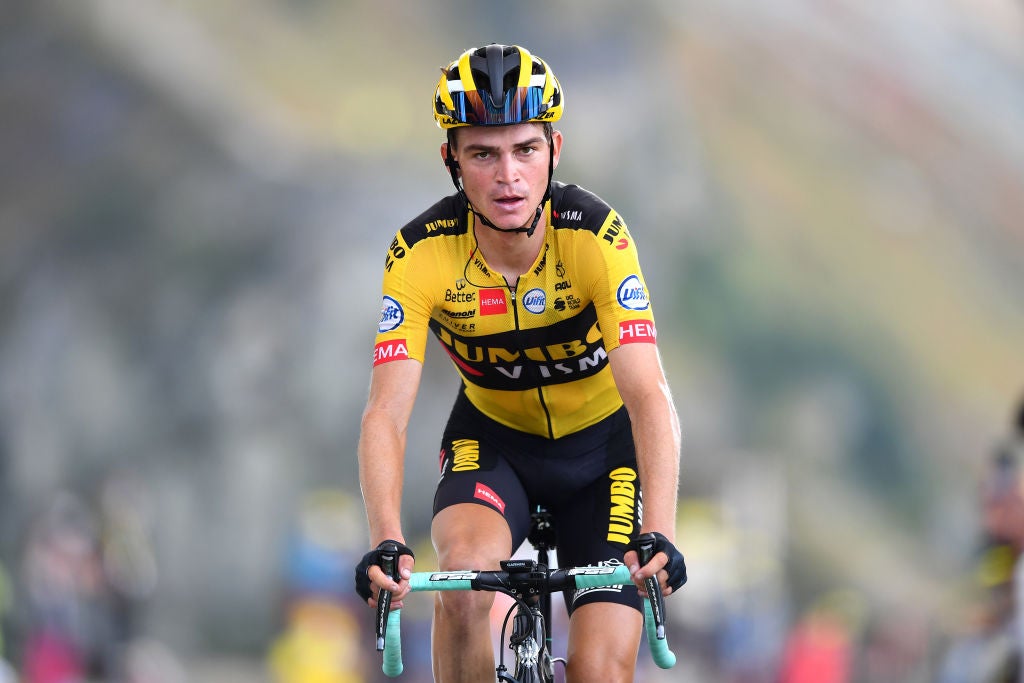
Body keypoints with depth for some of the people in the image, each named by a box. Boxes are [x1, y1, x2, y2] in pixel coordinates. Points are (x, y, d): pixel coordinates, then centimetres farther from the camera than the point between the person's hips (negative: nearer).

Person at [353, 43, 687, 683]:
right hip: (493, 436, 0)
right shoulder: (421, 255, -24)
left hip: (602, 439, 0)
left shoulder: (595, 235, -27)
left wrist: (659, 533, -49)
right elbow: (387, 412, -29)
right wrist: (387, 544, -45)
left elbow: (648, 395, -35)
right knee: (465, 574, -32)